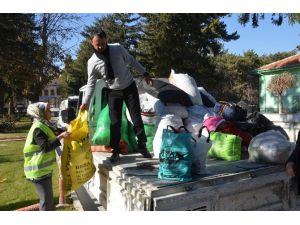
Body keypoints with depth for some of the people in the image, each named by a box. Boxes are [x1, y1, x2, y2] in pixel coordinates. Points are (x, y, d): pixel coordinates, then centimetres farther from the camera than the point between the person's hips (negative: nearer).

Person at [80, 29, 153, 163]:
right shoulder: (92, 62, -13)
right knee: (115, 122, 0)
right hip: (113, 92, 0)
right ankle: (115, 151, 16)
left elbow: (131, 61, 2)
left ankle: (142, 146, 19)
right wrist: (85, 102, -11)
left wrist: (144, 73, 3)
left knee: (136, 117, 3)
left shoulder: (118, 48, -13)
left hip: (129, 87, 0)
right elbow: (91, 83, -7)